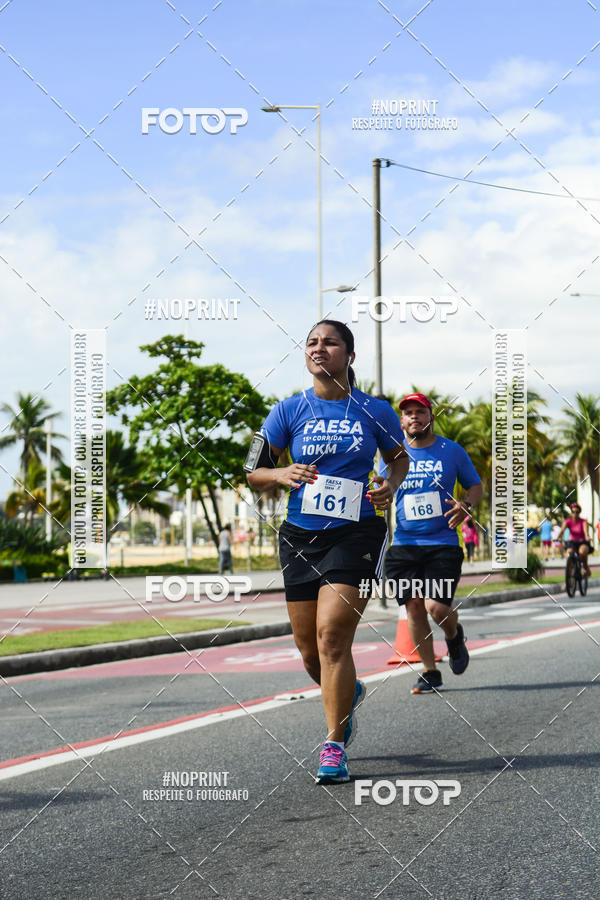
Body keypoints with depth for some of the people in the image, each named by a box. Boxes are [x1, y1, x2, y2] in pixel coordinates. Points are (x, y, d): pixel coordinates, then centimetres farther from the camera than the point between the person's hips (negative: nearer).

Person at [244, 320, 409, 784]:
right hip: (300, 536, 3)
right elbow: (253, 473, 6)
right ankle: (349, 692, 42)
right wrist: (282, 474, -15)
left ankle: (335, 747, -6)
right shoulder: (290, 411, 3)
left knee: (331, 636, -16)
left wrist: (390, 484, -3)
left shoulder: (375, 411, 1)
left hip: (356, 533, -3)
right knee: (310, 649, 8)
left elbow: (399, 457, 18)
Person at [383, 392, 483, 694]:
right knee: (414, 607, -2)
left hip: (443, 544, -2)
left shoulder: (452, 451, 4)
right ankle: (430, 673, 14)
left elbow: (475, 486, 14)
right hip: (403, 545, 2)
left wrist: (466, 504, -8)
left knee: (436, 606, -15)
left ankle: (454, 636, 21)